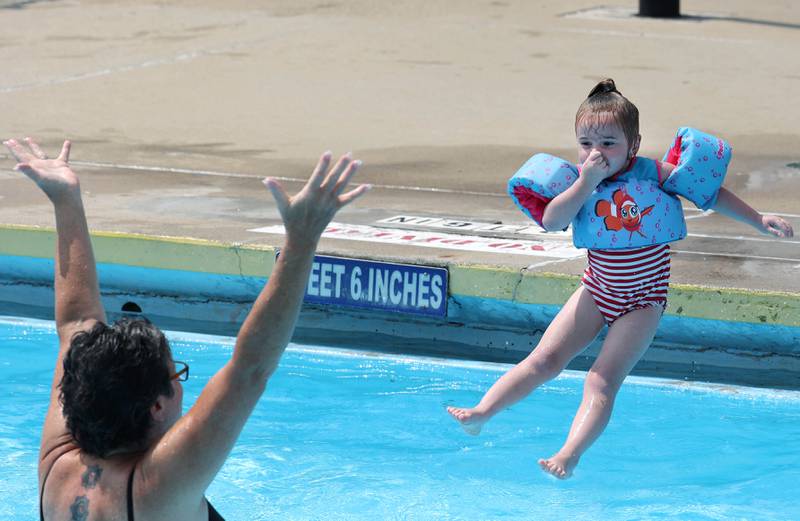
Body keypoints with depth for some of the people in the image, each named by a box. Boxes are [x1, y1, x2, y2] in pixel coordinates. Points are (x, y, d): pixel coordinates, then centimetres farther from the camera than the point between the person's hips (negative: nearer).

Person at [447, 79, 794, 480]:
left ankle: (569, 455, -27)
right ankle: (482, 413, -5)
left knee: (602, 379, -15)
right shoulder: (578, 180, -7)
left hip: (642, 299, -3)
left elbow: (712, 193, -2)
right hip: (597, 288, 3)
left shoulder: (651, 174, -13)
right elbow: (551, 221, -22)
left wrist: (758, 220, -2)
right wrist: (587, 181, -29)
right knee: (544, 359, -3)